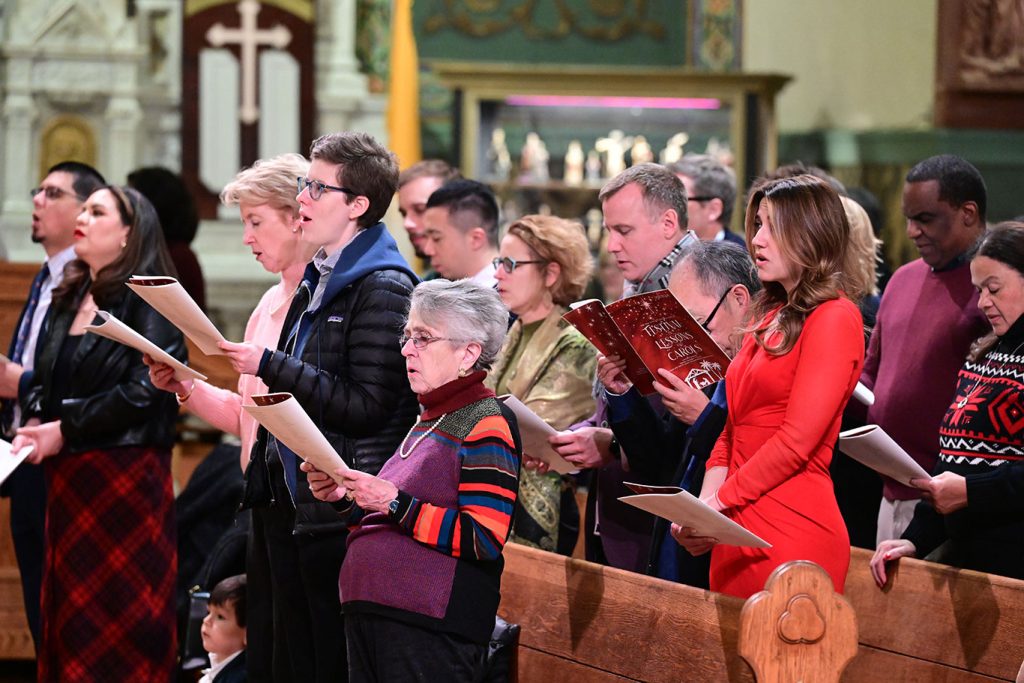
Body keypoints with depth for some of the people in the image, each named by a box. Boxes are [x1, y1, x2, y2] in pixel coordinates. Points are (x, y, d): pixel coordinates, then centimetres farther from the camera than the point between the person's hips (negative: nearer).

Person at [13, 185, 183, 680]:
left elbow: (145, 389, -15)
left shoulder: (148, 300, -5)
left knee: (122, 622, -4)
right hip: (68, 476, 7)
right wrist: (34, 424, -3)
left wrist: (66, 430, -14)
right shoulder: (68, 301, 17)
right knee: (69, 616, 6)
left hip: (125, 472, -7)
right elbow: (43, 381, 18)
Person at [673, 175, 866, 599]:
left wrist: (718, 501, -10)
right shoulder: (771, 316, 19)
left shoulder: (835, 318, -7)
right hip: (737, 529, 8)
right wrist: (704, 503, 2)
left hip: (792, 531, -8)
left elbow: (797, 441, -14)